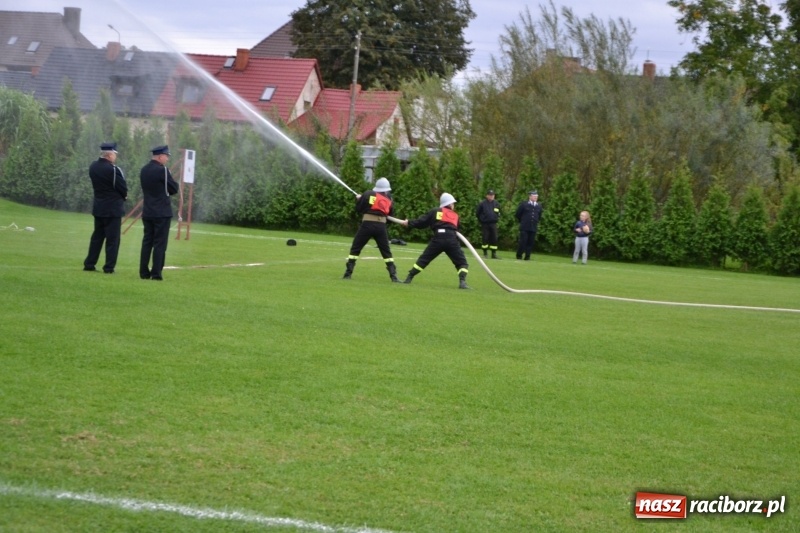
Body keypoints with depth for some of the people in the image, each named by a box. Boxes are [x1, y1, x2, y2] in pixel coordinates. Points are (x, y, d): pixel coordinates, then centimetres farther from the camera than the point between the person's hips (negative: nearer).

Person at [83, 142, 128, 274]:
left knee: (97, 236, 15)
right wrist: (124, 196, 9)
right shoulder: (113, 169, -19)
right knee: (112, 239, 0)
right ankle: (109, 267, 0)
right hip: (113, 208, -7)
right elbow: (123, 188, -13)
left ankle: (89, 264, 17)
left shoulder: (93, 167, 3)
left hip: (98, 207, 7)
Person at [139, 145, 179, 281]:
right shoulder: (162, 170, -14)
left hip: (147, 212, 7)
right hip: (162, 212, -7)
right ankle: (156, 273, -5)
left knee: (147, 242, 10)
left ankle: (144, 272, 9)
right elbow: (174, 188, -8)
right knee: (160, 243, -3)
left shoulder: (144, 170, 8)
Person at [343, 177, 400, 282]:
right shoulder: (388, 199, 11)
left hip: (367, 224, -2)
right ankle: (394, 276, 5)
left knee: (355, 249, 7)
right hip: (381, 226, 2)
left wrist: (358, 199, 23)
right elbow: (391, 213, 15)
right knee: (386, 252, 13)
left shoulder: (368, 194, 3)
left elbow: (358, 209, 5)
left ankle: (348, 273, 0)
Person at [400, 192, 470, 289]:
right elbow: (458, 228, 26)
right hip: (452, 240, 0)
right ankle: (462, 281, -13)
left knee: (423, 259, 12)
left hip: (437, 239, 1)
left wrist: (409, 223, 23)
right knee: (462, 262, 8)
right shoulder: (455, 215, 21)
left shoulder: (434, 212, 16)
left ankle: (409, 278, 7)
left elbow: (422, 222, 12)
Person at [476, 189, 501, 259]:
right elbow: (477, 213, 3)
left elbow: (498, 213, 22)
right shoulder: (482, 203, -4)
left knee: (494, 239, 1)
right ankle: (485, 254, 6)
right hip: (485, 224, -3)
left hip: (493, 224, 3)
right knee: (484, 239, -3)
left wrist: (496, 218, 10)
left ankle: (494, 254, 6)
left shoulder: (496, 204, 7)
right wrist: (481, 220, 3)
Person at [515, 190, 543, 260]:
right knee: (523, 241, -6)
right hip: (524, 227, -4)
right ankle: (519, 255, 5)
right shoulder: (524, 204, -3)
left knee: (531, 242, 0)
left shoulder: (539, 206, 9)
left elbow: (539, 216, 24)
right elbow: (517, 214, 5)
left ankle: (527, 257, 5)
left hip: (533, 228, 4)